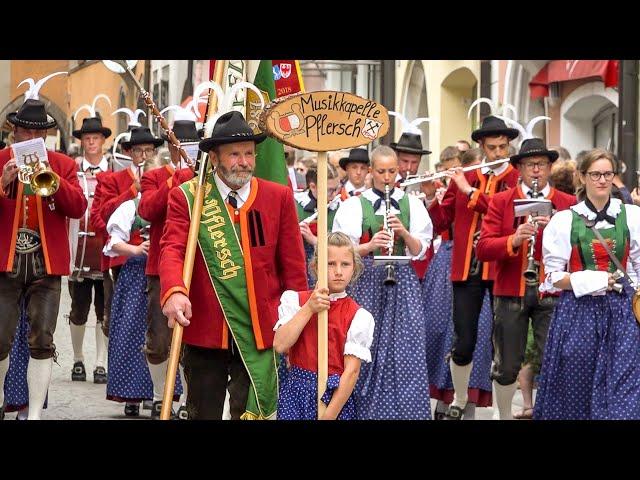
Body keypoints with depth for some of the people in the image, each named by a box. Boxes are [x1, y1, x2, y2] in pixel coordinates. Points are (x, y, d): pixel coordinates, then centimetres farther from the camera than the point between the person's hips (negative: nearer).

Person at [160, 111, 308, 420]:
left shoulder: (279, 197, 3)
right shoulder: (187, 197, -1)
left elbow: (293, 266, 5)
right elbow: (172, 250, -13)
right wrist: (174, 292, -33)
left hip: (259, 331, 0)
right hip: (204, 330, 0)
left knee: (253, 412, -3)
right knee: (204, 413, 12)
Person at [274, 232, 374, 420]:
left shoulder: (358, 316, -5)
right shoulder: (294, 300, 1)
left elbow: (352, 371, -10)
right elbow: (280, 345, -12)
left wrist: (329, 415, -16)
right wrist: (308, 309, -16)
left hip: (336, 393, -1)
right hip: (296, 392, 1)